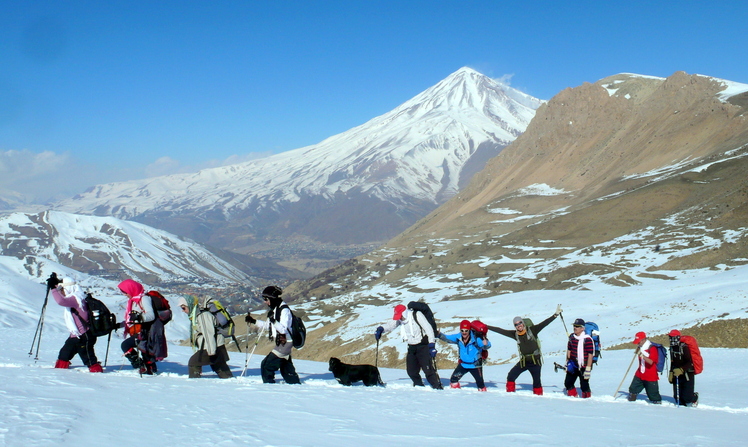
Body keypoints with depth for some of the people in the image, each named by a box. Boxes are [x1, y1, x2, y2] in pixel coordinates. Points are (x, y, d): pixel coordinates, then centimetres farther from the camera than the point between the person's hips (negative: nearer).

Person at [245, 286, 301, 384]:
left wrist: (274, 321, -38)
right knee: (286, 368, 18)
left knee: (266, 365, -10)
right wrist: (253, 321, 16)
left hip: (285, 343, -10)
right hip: (281, 343, 10)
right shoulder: (274, 310, 11)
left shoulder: (284, 310, -18)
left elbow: (283, 329, -25)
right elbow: (267, 325, 23)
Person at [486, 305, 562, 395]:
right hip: (523, 361, 4)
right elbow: (500, 331, 6)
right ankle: (510, 393, 12)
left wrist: (556, 314, -21)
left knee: (536, 381, -4)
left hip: (535, 360, -4)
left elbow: (544, 323, -12)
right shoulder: (515, 334, 3)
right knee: (511, 376, -2)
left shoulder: (532, 330, -7)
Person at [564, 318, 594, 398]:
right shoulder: (571, 337, 6)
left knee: (584, 386, -4)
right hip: (573, 366, 7)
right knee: (568, 383, 11)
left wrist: (588, 369, -16)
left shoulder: (587, 339, -15)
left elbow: (590, 354, -15)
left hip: (583, 367, -7)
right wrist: (567, 363, 16)